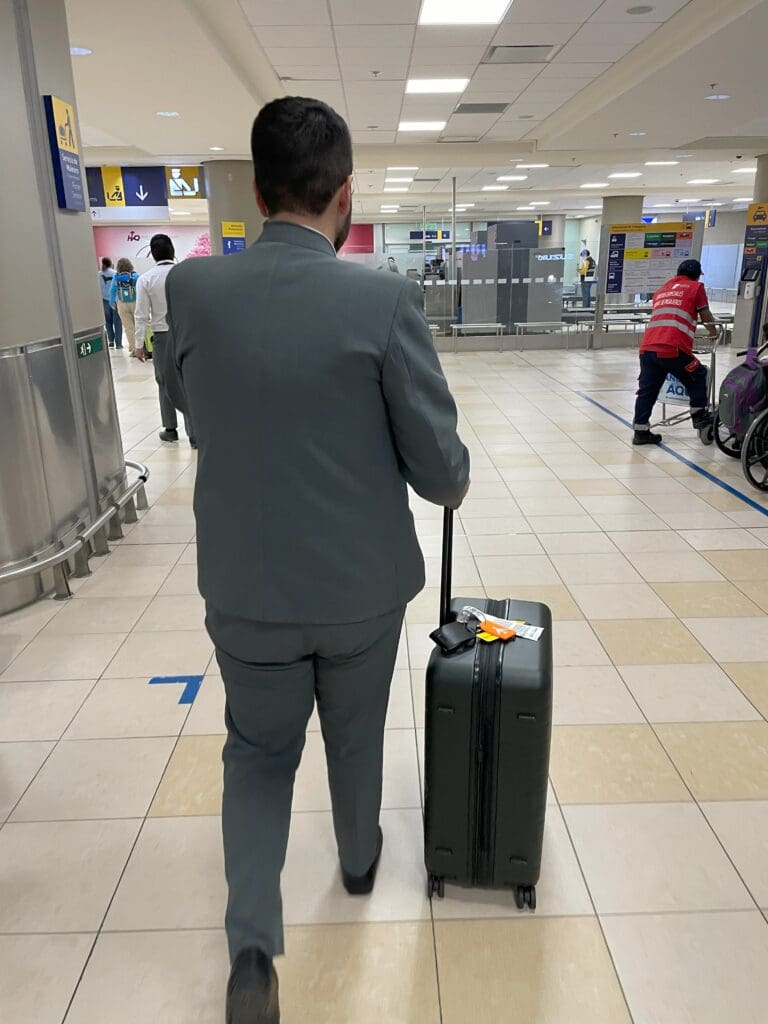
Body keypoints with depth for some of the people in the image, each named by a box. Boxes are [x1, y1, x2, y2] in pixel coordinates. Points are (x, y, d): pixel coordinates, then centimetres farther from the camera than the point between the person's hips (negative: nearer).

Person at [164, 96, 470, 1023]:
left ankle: (251, 946, 14)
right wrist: (454, 482, 11)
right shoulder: (386, 299, -17)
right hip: (363, 581, -1)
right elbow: (437, 467, -13)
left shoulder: (191, 288, -8)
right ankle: (359, 856, 50)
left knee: (259, 751, 22)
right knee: (356, 735, 25)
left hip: (246, 586, 1)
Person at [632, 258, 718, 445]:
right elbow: (706, 316, 14)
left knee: (647, 390, 8)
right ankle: (699, 415, 22)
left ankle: (641, 431, 7)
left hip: (647, 347, 5)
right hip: (673, 348, -5)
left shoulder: (662, 289, 29)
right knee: (697, 377, 18)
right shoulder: (696, 287, 12)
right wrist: (713, 331, 35)